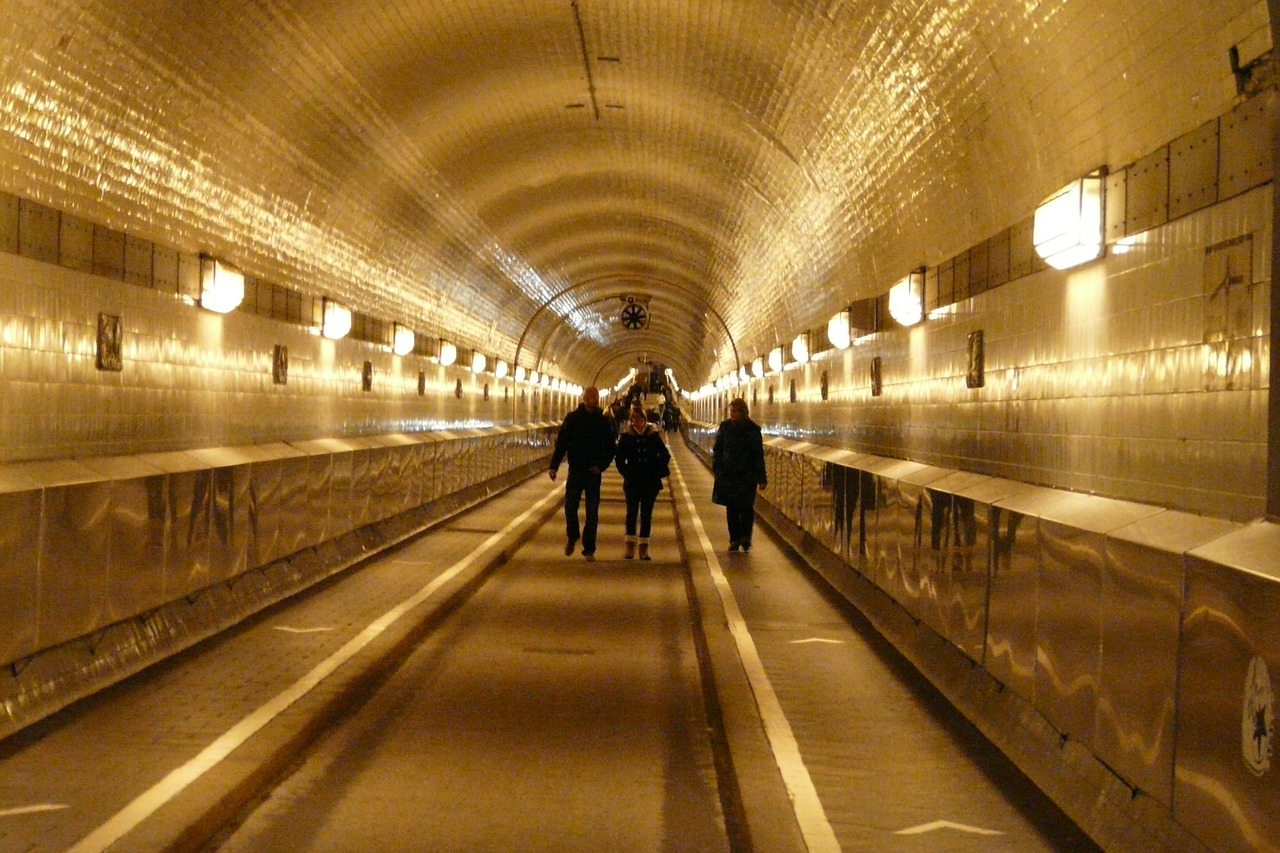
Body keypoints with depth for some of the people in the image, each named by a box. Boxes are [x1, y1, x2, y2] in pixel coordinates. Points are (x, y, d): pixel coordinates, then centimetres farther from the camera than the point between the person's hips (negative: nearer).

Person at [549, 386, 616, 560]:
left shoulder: (604, 421, 0)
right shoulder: (572, 418, -2)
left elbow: (610, 448, 3)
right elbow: (561, 443, -3)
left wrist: (601, 466, -11)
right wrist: (554, 466, -11)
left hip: (593, 472, 0)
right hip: (575, 470, 0)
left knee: (592, 512, 1)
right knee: (570, 506, 2)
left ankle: (589, 549, 8)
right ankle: (572, 537, 29)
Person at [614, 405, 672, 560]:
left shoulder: (654, 435, 0)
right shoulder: (626, 436, 0)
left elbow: (665, 455, 7)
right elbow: (619, 458, 4)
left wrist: (658, 472, 0)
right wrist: (626, 473, -4)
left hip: (651, 483, 0)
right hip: (632, 482, 0)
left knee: (646, 514, 3)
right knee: (632, 512, -1)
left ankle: (644, 547, 6)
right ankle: (630, 545, 3)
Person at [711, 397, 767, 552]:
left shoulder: (752, 429, -5)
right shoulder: (725, 427, 4)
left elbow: (758, 455, -4)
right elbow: (717, 449, 10)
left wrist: (761, 478, -6)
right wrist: (717, 468, 0)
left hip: (747, 475, -3)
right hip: (728, 474, 3)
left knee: (746, 507, -3)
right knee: (731, 508, 6)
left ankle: (745, 537, 3)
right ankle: (735, 539, 12)